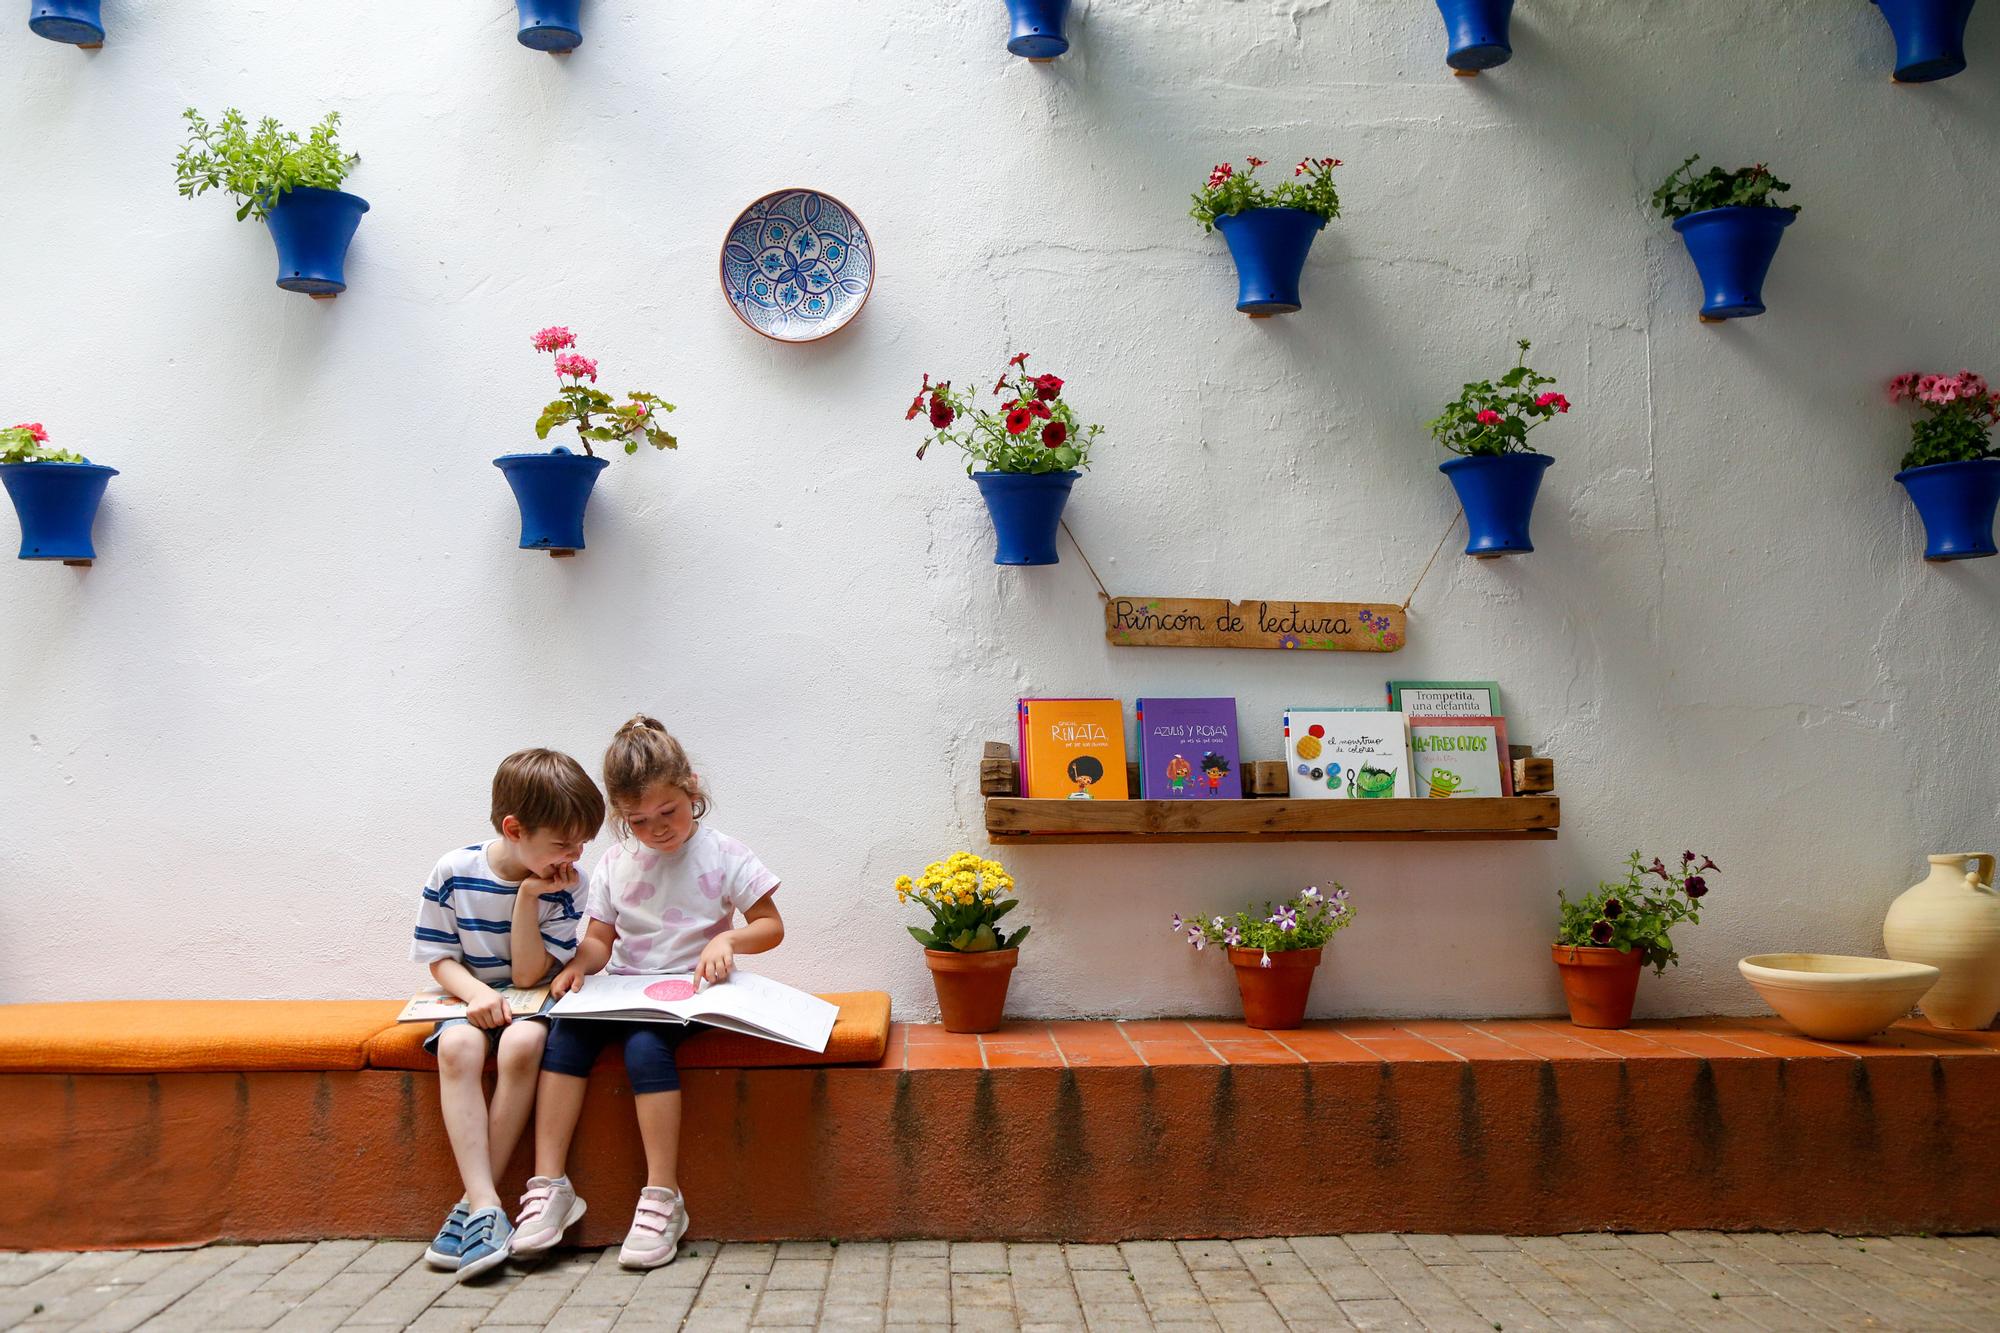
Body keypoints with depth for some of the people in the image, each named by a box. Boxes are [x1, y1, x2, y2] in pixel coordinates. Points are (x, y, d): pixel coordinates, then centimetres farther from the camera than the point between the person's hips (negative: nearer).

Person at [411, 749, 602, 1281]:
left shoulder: (562, 884, -10)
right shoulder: (454, 871, -10)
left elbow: (528, 974, -13)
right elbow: (440, 958, -3)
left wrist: (527, 897, -21)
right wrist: (476, 993, -23)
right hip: (472, 999, 0)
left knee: (522, 1043, -34)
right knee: (456, 1047, -34)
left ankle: (471, 1206, -25)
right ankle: (484, 1207, -35)